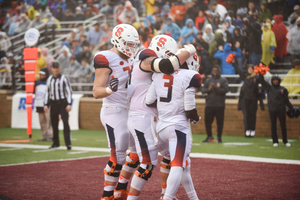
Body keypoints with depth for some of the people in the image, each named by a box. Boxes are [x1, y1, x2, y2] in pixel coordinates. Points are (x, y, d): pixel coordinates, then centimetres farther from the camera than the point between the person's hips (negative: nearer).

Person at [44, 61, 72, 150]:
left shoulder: (64, 78, -1)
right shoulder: (49, 79, 13)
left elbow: (69, 91, -3)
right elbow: (47, 92, 18)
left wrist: (69, 104, -12)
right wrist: (46, 104, 11)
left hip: (63, 102, -5)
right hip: (53, 103, 5)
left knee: (65, 122, -12)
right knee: (54, 123, 7)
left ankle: (68, 143, -14)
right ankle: (56, 143, 18)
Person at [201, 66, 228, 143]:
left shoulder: (223, 81, 4)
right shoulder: (208, 80, 13)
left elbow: (225, 90, -10)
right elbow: (202, 90, 6)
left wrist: (215, 88, -18)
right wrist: (209, 89, -13)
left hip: (219, 105, -3)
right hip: (209, 104, 3)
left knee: (220, 122, -1)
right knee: (207, 121, 3)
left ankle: (219, 137, 9)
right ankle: (209, 137, 16)